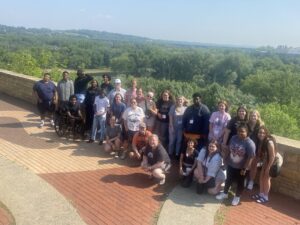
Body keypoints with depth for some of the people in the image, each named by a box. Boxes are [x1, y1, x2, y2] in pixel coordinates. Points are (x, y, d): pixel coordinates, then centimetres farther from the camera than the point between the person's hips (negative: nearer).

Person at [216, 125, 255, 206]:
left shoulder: (250, 143, -24)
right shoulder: (233, 138, -6)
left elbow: (250, 157, -22)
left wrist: (244, 168, -21)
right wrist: (226, 160, 9)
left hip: (241, 168, -5)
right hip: (230, 165, 5)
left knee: (240, 183, 15)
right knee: (228, 180, 21)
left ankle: (237, 197, 36)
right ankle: (225, 193, 41)